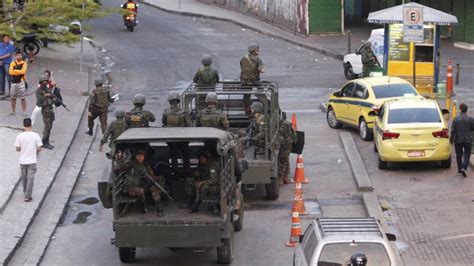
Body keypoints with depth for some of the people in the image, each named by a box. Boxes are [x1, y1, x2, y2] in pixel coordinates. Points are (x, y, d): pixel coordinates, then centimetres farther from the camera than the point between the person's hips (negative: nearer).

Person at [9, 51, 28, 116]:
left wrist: (15, 70, -11)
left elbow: (23, 71, -17)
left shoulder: (24, 63, -1)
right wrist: (19, 72, -14)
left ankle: (24, 112, 0)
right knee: (13, 97, 11)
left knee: (22, 98, -3)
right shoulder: (12, 63, 6)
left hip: (21, 82, -3)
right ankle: (13, 111, 21)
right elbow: (10, 72, -9)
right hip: (13, 82, 3)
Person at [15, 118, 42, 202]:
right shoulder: (36, 136, -13)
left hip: (23, 160, 2)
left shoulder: (20, 136, -10)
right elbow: (39, 149, -10)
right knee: (30, 178, 3)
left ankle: (25, 191, 39)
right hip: (32, 161, -2)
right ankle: (27, 196, 0)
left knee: (24, 177, 21)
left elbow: (17, 149, -5)